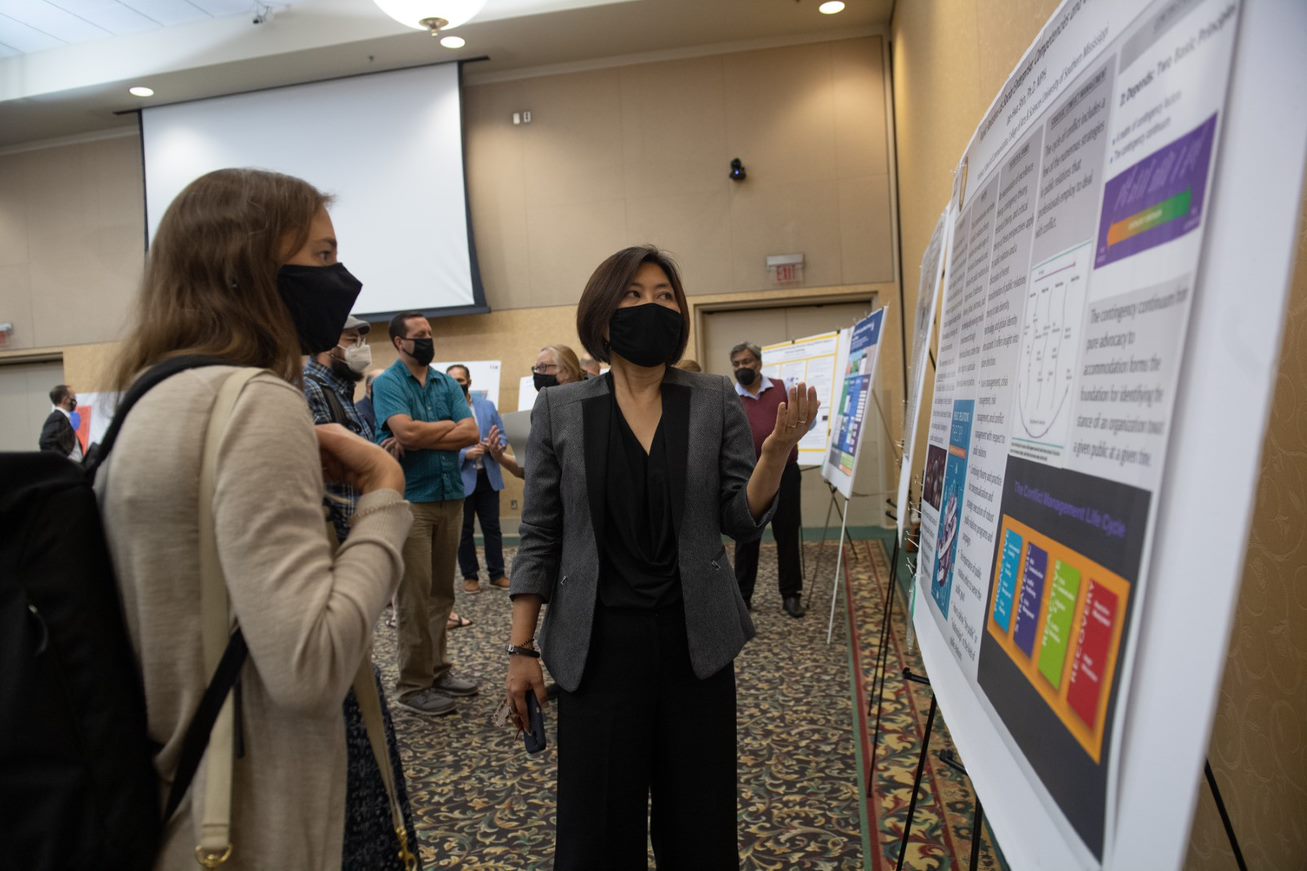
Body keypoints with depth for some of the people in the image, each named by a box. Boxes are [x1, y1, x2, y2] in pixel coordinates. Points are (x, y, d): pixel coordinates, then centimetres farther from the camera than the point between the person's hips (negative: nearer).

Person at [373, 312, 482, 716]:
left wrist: (423, 438, -11)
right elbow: (406, 431, -20)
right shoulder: (387, 383, -4)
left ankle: (438, 669, 25)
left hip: (451, 497, 5)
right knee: (415, 597, -1)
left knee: (442, 592, 13)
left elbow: (471, 434, 0)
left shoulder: (448, 383, 12)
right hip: (411, 501, -5)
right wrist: (449, 425, -5)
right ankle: (413, 685, 10)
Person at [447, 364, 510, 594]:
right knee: (464, 530, 8)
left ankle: (497, 574, 18)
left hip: (488, 476, 3)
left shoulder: (488, 406, 7)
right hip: (461, 479, -3)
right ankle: (470, 576, 19)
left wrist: (493, 446, -14)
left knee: (492, 527, 9)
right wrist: (465, 454, -23)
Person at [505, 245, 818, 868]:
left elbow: (742, 522, -1)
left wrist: (777, 449, -18)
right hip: (598, 644, -1)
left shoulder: (716, 402, 0)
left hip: (696, 640, 1)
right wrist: (521, 648, 0)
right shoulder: (559, 409, -1)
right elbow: (540, 536, 1)